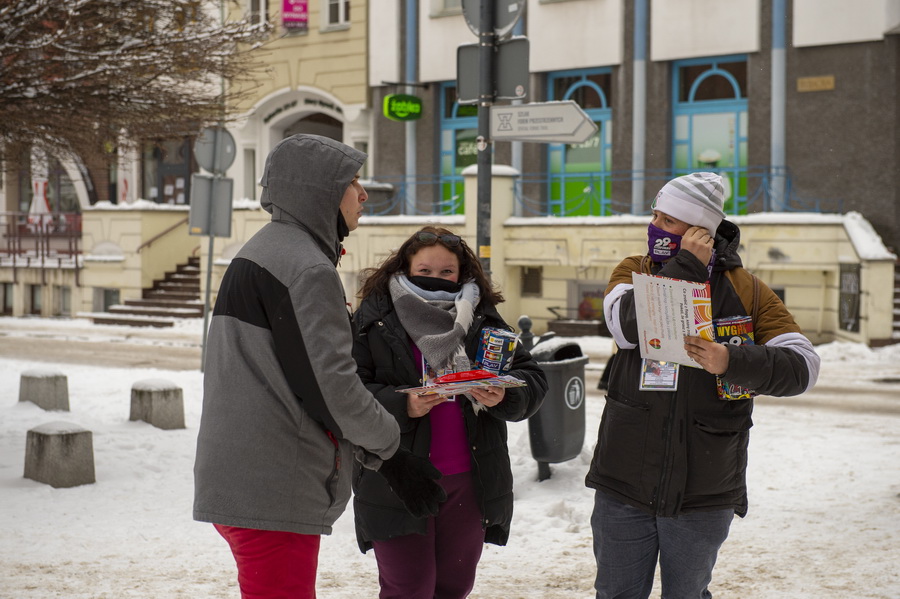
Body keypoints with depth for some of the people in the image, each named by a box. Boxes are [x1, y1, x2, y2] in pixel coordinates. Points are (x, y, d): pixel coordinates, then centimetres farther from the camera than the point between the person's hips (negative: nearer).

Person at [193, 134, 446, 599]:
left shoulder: (259, 254, 18)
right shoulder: (306, 269, -15)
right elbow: (331, 384, -20)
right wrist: (392, 456, -7)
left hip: (239, 482, 10)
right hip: (269, 493, -10)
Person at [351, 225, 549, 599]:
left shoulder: (483, 321, 8)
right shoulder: (373, 320, -2)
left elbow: (532, 380, 6)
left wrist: (503, 397, -15)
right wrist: (401, 406, -24)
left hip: (469, 483, 4)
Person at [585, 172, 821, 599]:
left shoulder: (746, 291, -1)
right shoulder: (634, 271, 3)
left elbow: (801, 366, -12)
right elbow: (627, 324, -20)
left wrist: (731, 362, -28)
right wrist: (685, 267, -19)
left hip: (702, 494, -1)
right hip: (625, 482, 1)